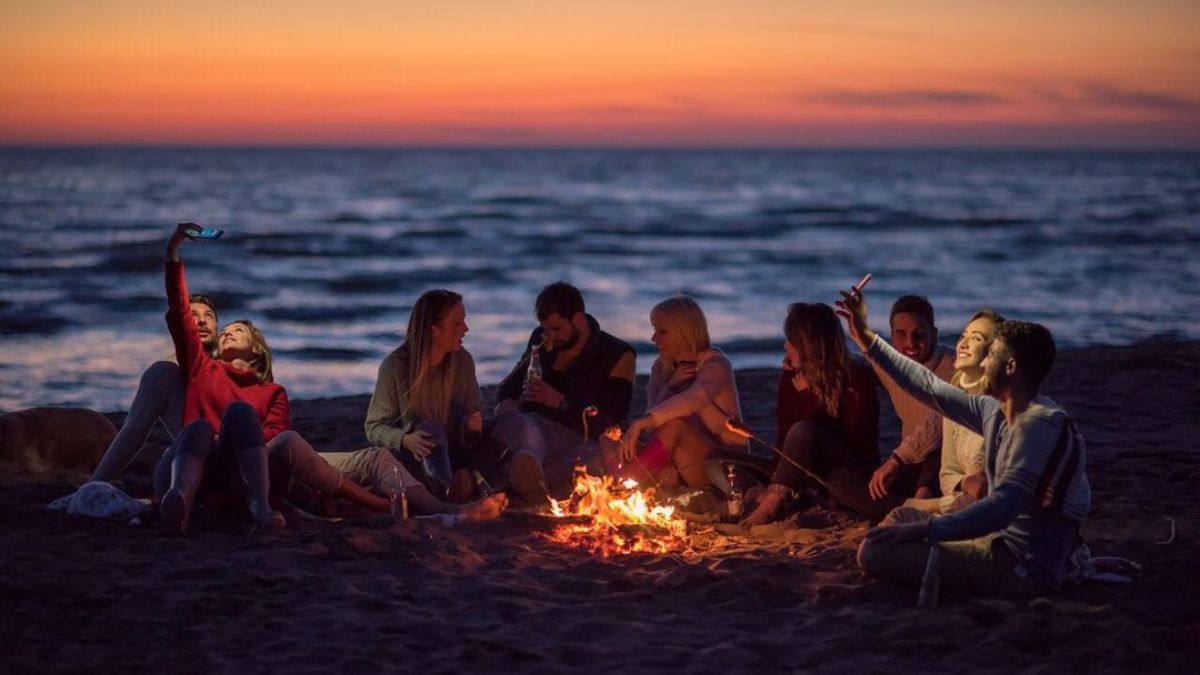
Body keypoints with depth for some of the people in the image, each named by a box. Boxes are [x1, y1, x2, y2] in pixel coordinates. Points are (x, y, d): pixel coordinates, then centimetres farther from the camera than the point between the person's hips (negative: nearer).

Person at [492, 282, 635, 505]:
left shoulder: (618, 355, 6)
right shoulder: (541, 340, 21)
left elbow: (609, 421, -3)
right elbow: (510, 384, 30)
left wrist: (560, 402, -11)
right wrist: (505, 403, 5)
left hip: (579, 441, -2)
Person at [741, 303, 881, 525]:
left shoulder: (857, 378, -11)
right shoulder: (791, 376, 4)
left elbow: (851, 443, -17)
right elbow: (783, 436, -1)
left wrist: (807, 392, -18)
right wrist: (778, 487, -17)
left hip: (853, 472, -6)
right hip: (815, 475, 6)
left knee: (802, 433, -33)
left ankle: (773, 504, -36)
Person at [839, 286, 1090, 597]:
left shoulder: (1039, 426, -21)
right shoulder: (998, 412, 7)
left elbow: (1001, 508, -29)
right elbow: (931, 388, 16)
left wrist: (924, 529, -26)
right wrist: (866, 338, 20)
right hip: (1003, 540, 10)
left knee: (875, 552, -17)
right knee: (902, 516, 25)